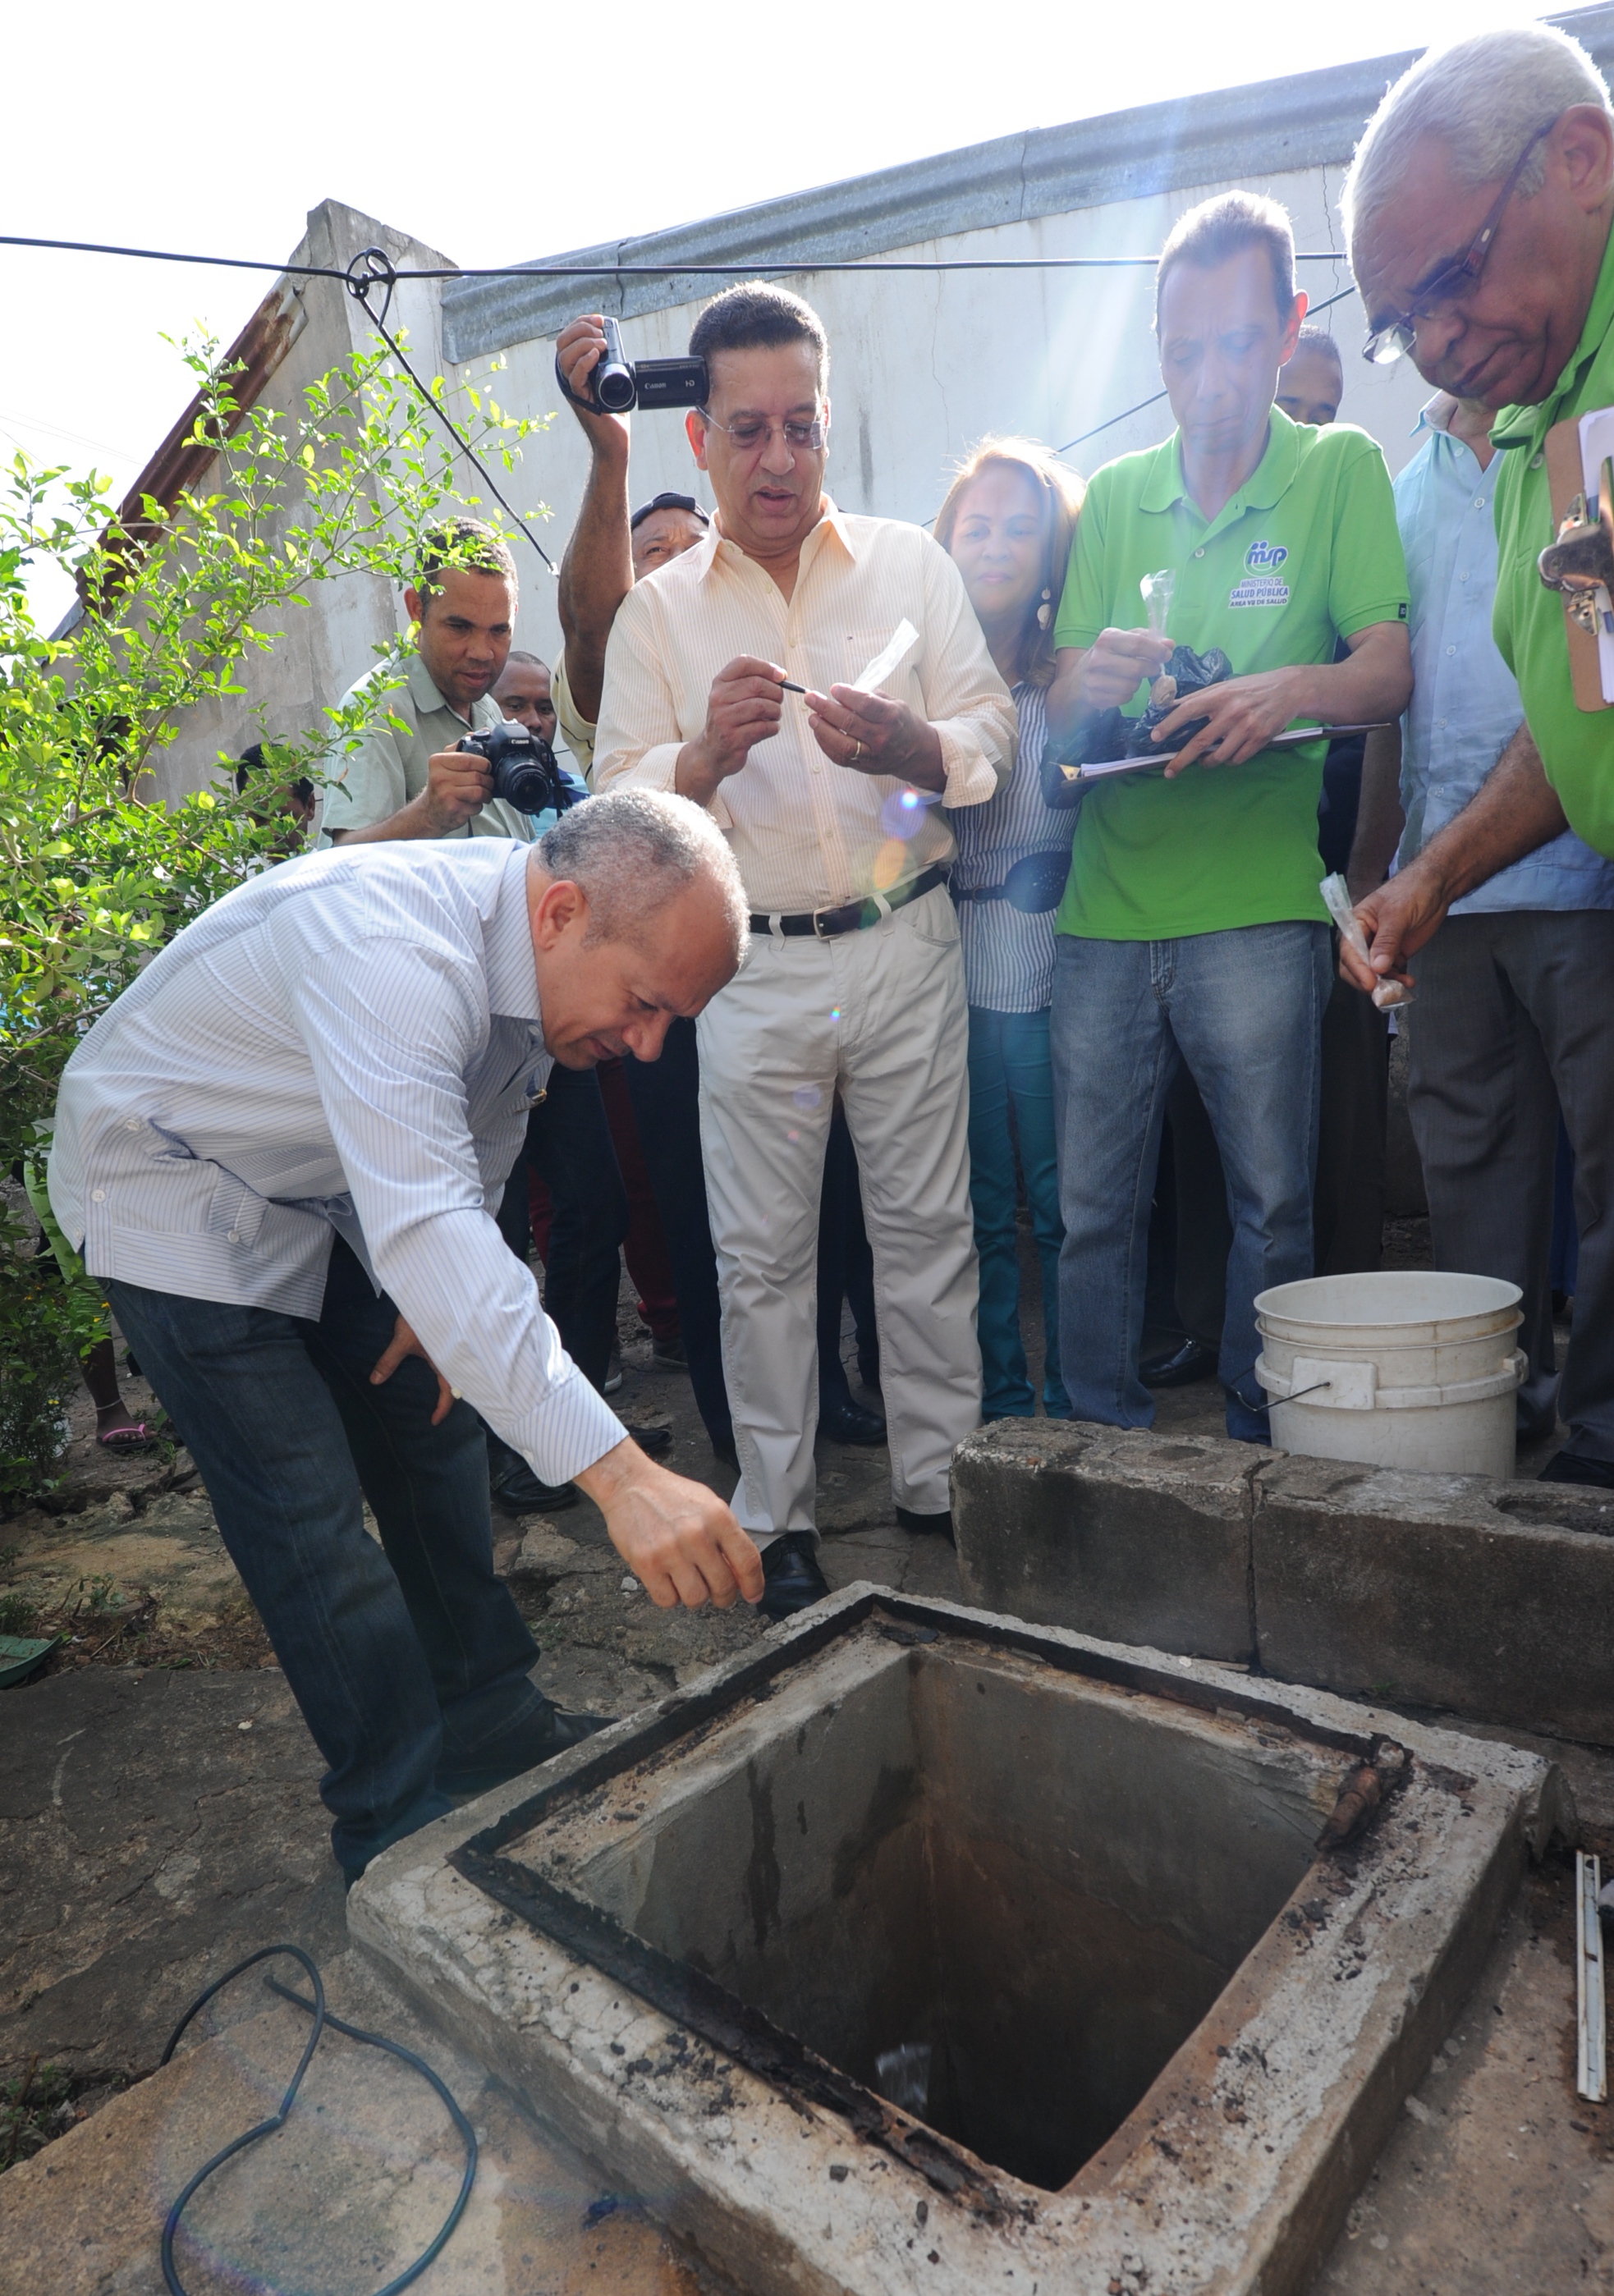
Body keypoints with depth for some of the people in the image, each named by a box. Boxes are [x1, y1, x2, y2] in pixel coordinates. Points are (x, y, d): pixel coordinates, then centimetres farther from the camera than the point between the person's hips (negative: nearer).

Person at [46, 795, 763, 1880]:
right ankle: (400, 1826, 10)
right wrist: (620, 1474, -53)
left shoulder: (542, 950, -11)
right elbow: (425, 1229, -49)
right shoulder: (390, 951, -39)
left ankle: (488, 1720, 27)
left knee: (432, 1423, 10)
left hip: (326, 1183, 8)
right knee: (312, 1523, -9)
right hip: (173, 1181, -7)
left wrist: (441, 1293, -2)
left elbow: (476, 1143, 5)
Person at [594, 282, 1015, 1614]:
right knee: (762, 1254, 4)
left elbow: (994, 728, 4)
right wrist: (706, 755, -18)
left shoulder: (910, 563, 9)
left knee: (929, 1226, 6)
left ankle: (942, 1477, 24)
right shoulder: (658, 609, 8)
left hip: (905, 943, 1)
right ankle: (776, 1514, 19)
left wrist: (913, 745, -17)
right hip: (752, 967, 0)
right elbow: (620, 806, 2)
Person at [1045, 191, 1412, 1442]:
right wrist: (1092, 680, -15)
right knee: (1095, 1201, 5)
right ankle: (1102, 1434, 22)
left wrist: (1296, 688, -24)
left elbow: (1392, 670, -2)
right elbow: (1059, 713, 9)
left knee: (1274, 1199, 3)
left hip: (1255, 902, -2)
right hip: (1105, 904, 3)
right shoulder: (1113, 496, 14)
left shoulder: (1340, 468, 7)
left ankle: (1263, 1443, 23)